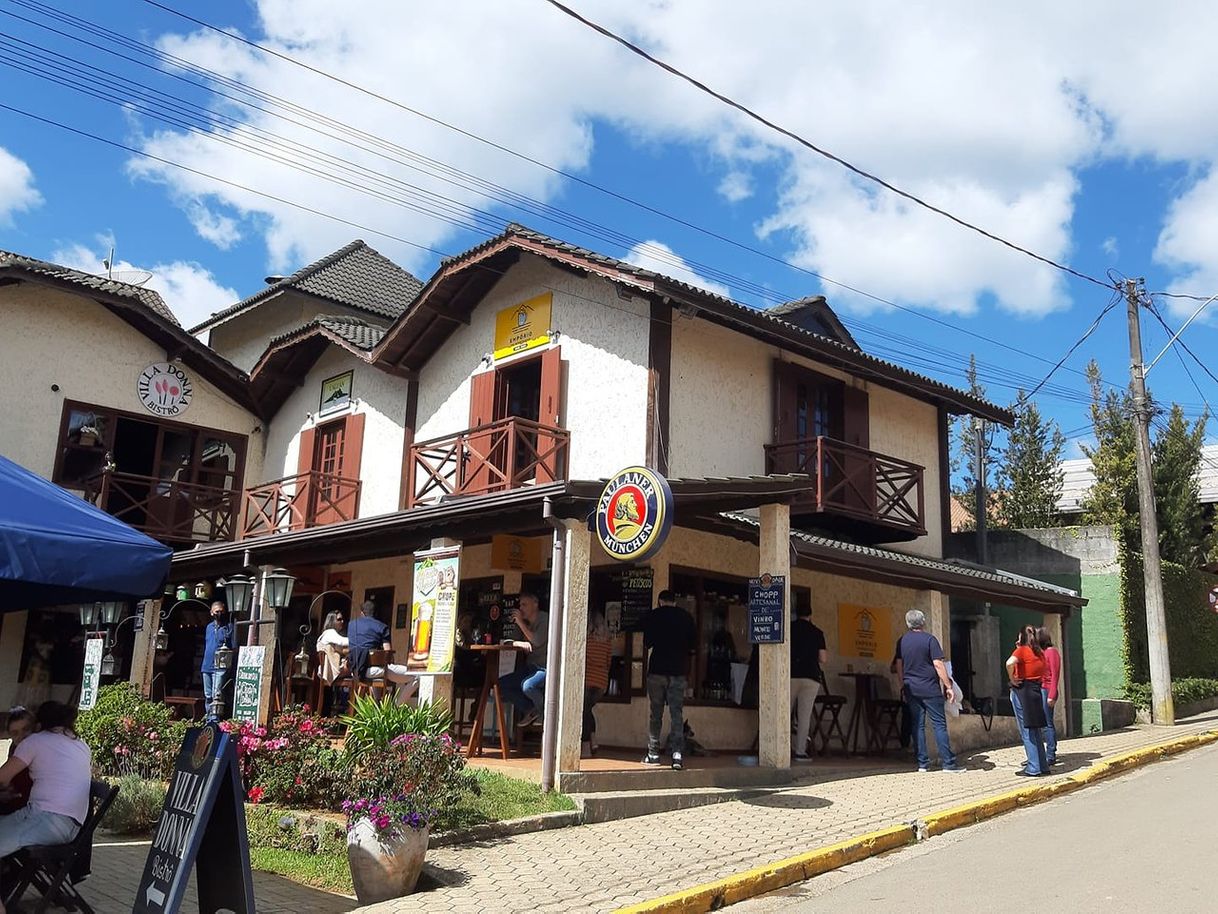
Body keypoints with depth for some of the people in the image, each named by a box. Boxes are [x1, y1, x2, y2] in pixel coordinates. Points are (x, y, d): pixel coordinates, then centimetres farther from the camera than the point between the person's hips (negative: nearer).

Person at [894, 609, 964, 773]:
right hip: (930, 688, -5)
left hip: (911, 688, 5)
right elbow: (938, 664, -12)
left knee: (917, 725, 7)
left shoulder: (902, 641, 7)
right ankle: (948, 762, -2)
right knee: (939, 724, -1)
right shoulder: (929, 639, -8)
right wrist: (948, 686, -7)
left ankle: (922, 763, 7)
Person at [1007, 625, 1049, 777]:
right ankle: (1043, 766, 19)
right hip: (1036, 690, 6)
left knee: (1027, 732, -1)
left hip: (1021, 690, -6)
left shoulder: (1021, 650, -10)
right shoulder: (1040, 653, 9)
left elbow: (1010, 663, -31)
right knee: (1036, 730, 15)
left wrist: (1012, 678, -14)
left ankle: (1034, 769, 0)